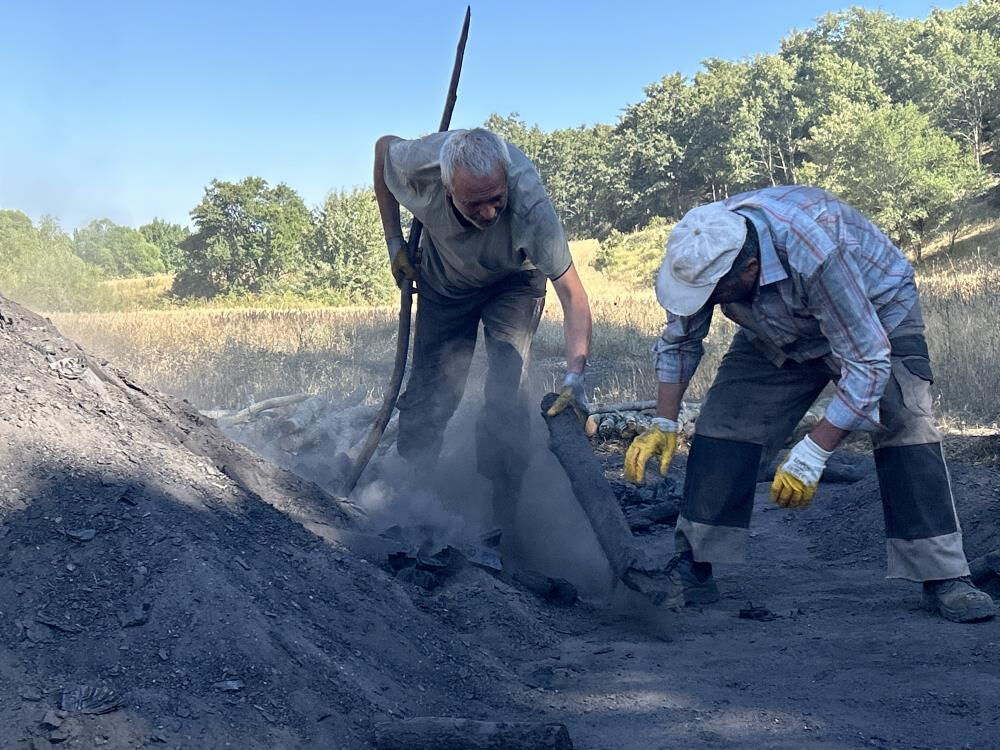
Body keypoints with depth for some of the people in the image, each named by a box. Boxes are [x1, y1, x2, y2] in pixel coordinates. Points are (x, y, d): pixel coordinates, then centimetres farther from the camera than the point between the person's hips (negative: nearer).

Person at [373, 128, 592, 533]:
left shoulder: (530, 205, -42)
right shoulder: (420, 162, -35)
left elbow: (572, 295, -38)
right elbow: (383, 146, -9)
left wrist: (574, 376, -49)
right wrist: (394, 242, -9)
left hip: (512, 283, -2)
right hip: (444, 279, 2)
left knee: (505, 396, -18)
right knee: (429, 393, 2)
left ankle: (499, 520, -8)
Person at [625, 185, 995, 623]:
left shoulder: (817, 251, -44)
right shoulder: (703, 251, -26)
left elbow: (867, 362, -38)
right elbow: (679, 340, -7)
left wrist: (812, 455, -39)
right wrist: (663, 424, -13)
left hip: (876, 313, -4)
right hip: (778, 331, 4)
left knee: (906, 429, -22)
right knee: (723, 423, -10)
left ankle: (944, 581, -15)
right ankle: (692, 571, -2)